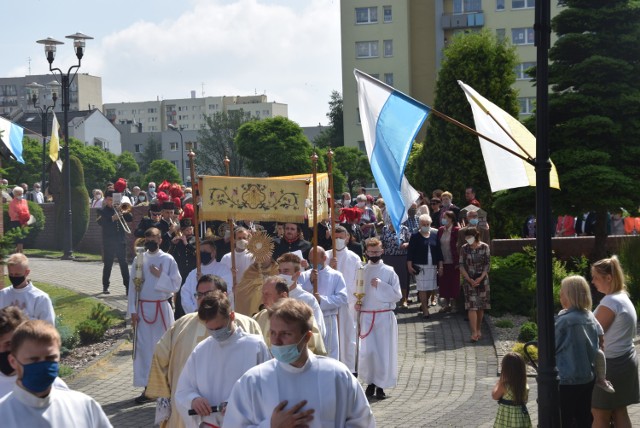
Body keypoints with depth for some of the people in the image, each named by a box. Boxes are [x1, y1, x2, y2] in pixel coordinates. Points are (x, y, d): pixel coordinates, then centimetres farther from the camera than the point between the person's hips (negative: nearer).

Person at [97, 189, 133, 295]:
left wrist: (124, 211, -10)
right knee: (108, 265, 3)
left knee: (124, 264, 1)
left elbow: (130, 218, 7)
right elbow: (100, 222, -15)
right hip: (108, 242, -3)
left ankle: (127, 285, 2)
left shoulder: (119, 209, 12)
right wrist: (112, 218, -28)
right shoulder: (102, 211, 2)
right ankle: (105, 287, 12)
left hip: (120, 241, 3)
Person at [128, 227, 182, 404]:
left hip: (162, 308, -2)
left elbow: (176, 285, -2)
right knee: (143, 347, 2)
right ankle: (146, 388, 9)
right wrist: (133, 311, 0)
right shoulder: (139, 259, 5)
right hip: (143, 308, 2)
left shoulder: (168, 260, 0)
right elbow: (132, 286, 5)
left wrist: (160, 275, -15)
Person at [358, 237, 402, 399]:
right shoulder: (361, 271, 6)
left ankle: (381, 385, 6)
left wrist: (380, 285, -15)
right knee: (367, 351, -1)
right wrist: (356, 304, -4)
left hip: (384, 316, -2)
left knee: (384, 351, -2)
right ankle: (370, 382, 15)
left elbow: (397, 295, -5)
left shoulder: (389, 271, 0)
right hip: (366, 316, 2)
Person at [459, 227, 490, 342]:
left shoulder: (484, 247, -2)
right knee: (472, 306, -10)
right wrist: (469, 279, -12)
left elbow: (488, 264, -2)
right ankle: (474, 333, -14)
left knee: (481, 306, 8)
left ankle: (478, 329, 23)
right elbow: (461, 266, -2)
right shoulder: (464, 249, -1)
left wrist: (480, 278, -13)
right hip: (469, 280, -1)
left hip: (482, 280, 1)